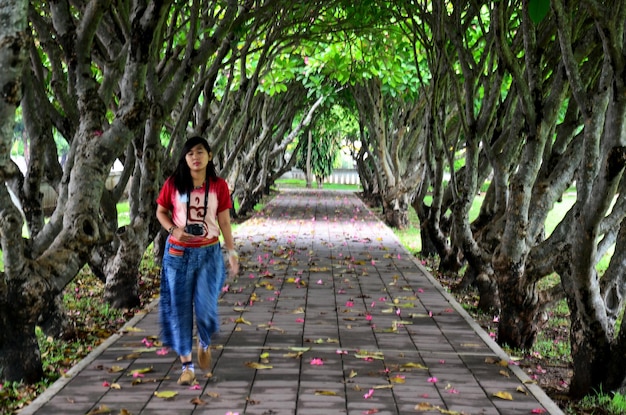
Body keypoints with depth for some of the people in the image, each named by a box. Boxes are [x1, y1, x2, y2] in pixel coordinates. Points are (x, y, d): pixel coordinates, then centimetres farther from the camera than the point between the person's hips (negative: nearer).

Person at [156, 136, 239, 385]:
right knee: (180, 308, 1)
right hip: (178, 253, 1)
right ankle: (187, 365, 12)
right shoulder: (173, 184, -3)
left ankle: (204, 343, 27)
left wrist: (232, 252, 1)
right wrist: (174, 230, -11)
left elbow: (224, 222, 2)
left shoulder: (219, 186, -2)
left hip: (209, 252, -1)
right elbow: (161, 212, 7)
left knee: (205, 306, -8)